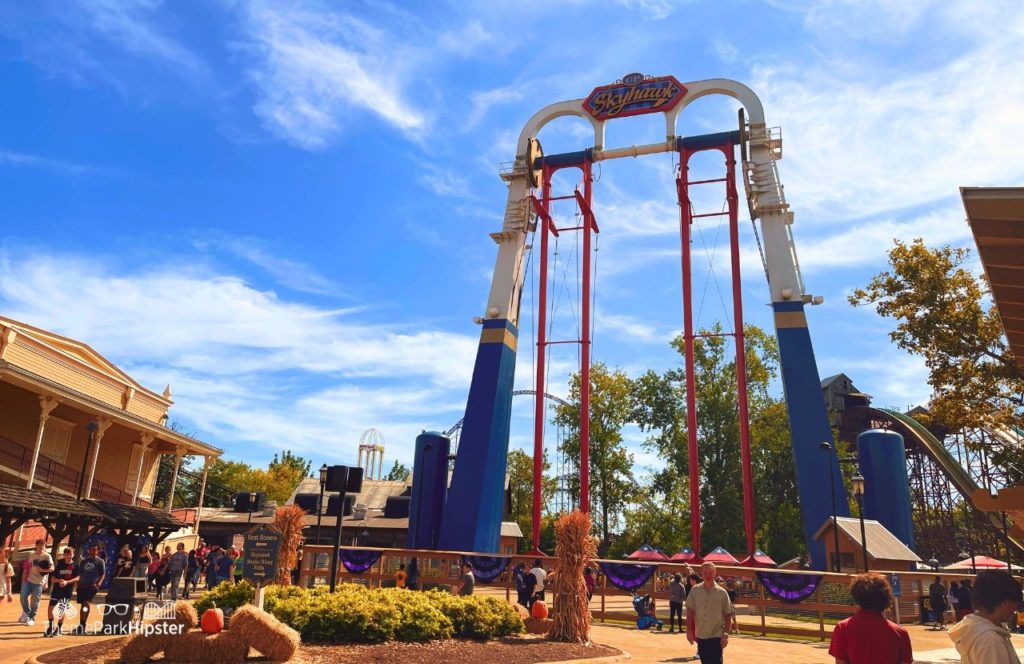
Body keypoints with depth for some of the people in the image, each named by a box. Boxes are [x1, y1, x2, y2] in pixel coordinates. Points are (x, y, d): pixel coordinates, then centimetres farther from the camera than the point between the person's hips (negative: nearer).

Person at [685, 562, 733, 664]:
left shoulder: (722, 592, -4)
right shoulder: (695, 591, 0)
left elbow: (728, 615, 0)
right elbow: (690, 611, 2)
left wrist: (726, 634, -9)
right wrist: (689, 630, -4)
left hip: (717, 636, -2)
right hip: (701, 636, 3)